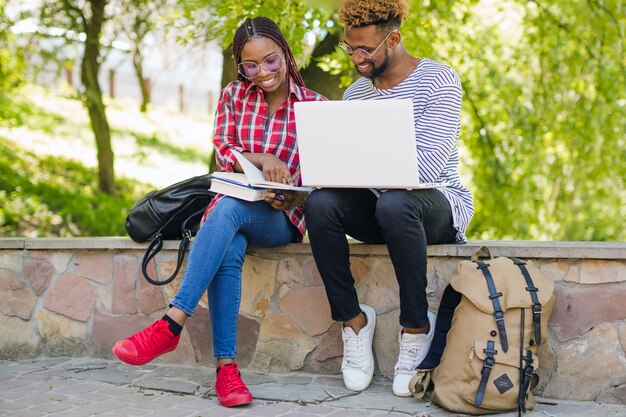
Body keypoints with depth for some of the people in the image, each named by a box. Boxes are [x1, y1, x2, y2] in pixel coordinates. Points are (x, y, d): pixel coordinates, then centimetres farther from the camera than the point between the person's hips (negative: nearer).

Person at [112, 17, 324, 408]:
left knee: (228, 209, -37)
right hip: (232, 204, 2)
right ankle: (226, 366, -37)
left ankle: (172, 324, -43)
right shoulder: (234, 96, 12)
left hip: (281, 217, -2)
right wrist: (261, 159, -18)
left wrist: (292, 199, -20)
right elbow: (222, 153, 3)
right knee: (228, 250, -35)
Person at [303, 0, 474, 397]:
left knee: (394, 203, -40)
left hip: (440, 204, -5)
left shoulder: (439, 80, -8)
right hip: (376, 206, 5)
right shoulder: (355, 92, 11)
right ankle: (353, 319, -16)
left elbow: (428, 163, -20)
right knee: (320, 203, -26)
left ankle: (417, 326, -24)